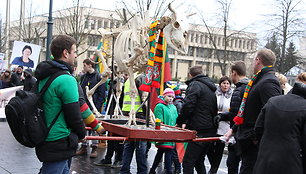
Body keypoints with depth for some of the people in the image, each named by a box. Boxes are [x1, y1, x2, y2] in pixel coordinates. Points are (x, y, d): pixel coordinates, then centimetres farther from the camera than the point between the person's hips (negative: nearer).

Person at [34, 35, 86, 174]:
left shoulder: (43, 77, 10)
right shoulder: (66, 79, -20)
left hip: (43, 139, 10)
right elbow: (73, 114, -18)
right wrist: (81, 134, 1)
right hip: (58, 143, -10)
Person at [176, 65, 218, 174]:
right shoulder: (210, 88, 22)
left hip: (200, 131, -9)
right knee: (199, 162, 17)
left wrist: (180, 122, -2)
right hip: (211, 131, 9)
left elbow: (188, 106, -17)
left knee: (187, 163, -8)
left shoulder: (195, 85, -5)